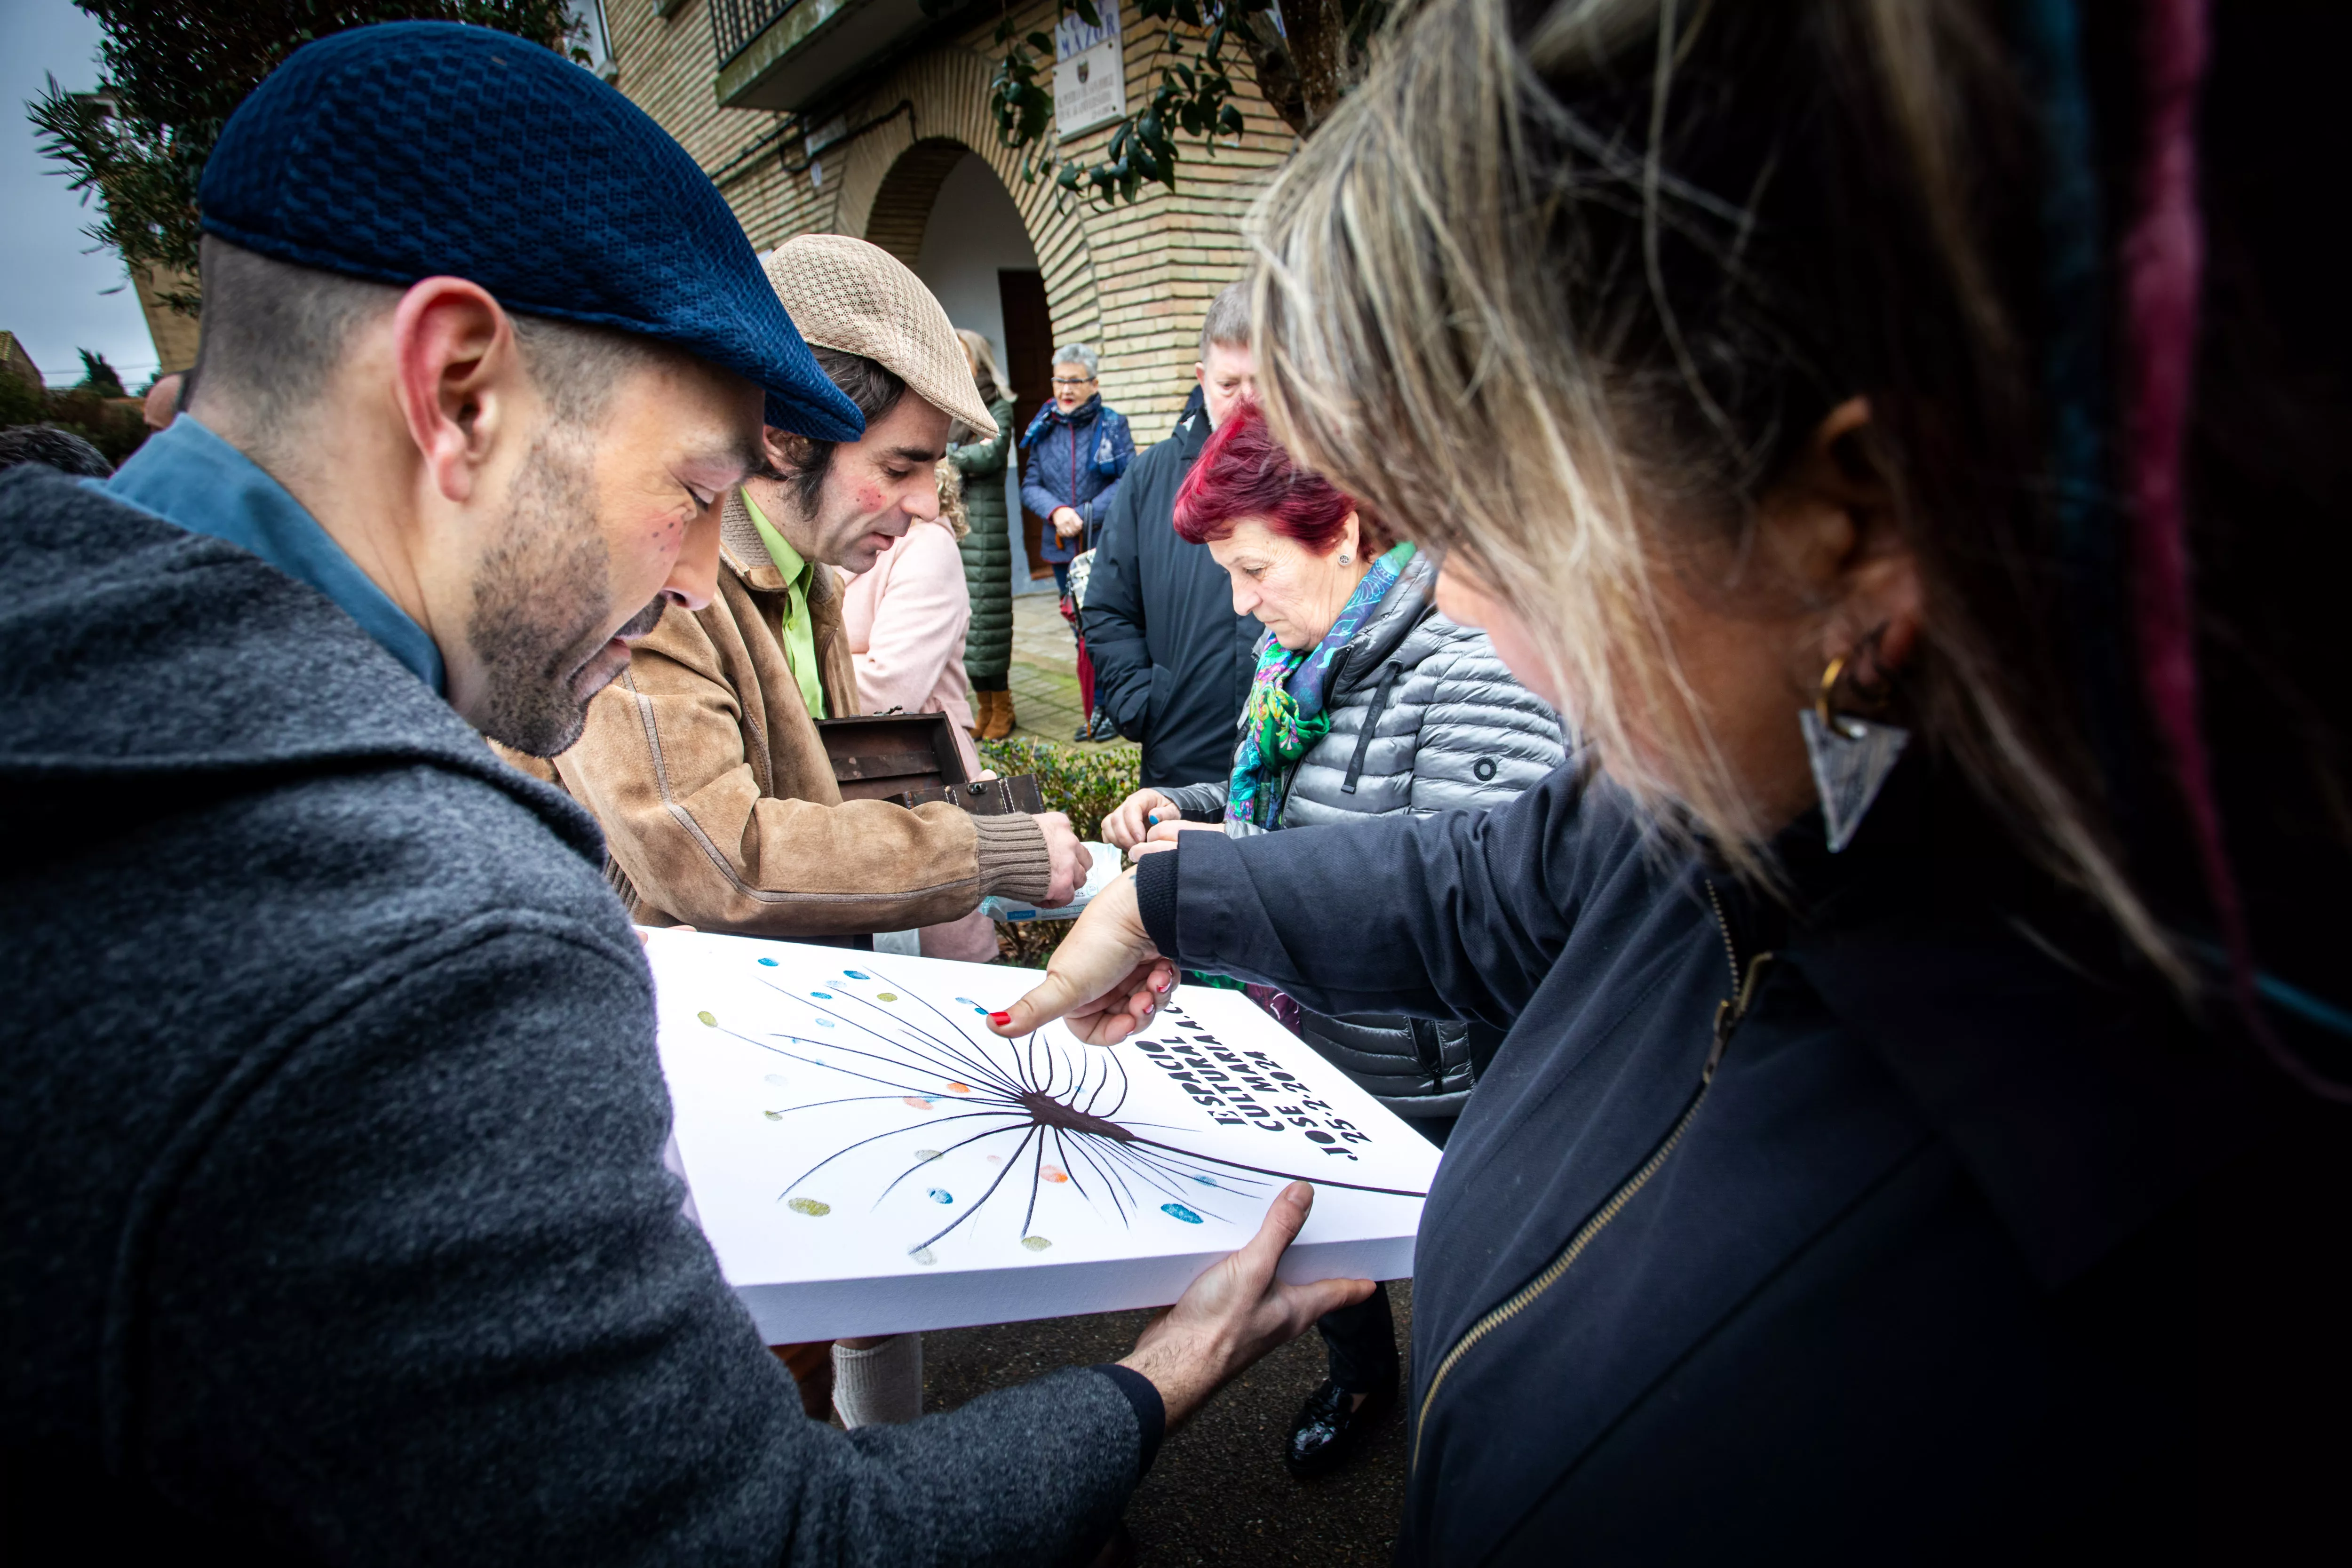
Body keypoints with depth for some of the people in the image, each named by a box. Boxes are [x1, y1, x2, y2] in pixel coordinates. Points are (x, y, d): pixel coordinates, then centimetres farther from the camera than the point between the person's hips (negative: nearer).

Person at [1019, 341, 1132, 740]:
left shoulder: (1112, 426, -1)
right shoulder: (1044, 429, 9)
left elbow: (1129, 482, -9)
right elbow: (1029, 485, 7)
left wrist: (1085, 516, -17)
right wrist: (1057, 511, -14)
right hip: (1063, 547, 4)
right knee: (1082, 631, 10)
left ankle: (1103, 709, 3)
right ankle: (1095, 710, 19)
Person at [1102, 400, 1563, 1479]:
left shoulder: (1467, 670, -26)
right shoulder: (1297, 647, 2)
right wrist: (1187, 805, -1)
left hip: (1428, 1082, -8)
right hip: (1304, 1036, 8)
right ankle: (1358, 1376, 56)